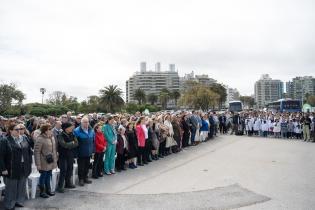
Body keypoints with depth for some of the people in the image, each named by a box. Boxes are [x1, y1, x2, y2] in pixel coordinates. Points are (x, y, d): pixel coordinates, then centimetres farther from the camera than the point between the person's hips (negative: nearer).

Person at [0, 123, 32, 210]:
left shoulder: (24, 140, 7)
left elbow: (29, 152, 12)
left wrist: (29, 164, 7)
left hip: (23, 169, 5)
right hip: (11, 170, -5)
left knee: (21, 186, 15)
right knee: (11, 188, 7)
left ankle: (19, 201, 32)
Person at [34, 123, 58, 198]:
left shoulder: (52, 137, 4)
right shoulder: (40, 139, -19)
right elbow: (36, 152, -18)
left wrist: (55, 159, 14)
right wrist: (38, 164, -17)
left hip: (51, 162, 7)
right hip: (44, 163, -7)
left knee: (48, 176, 18)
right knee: (43, 176, 7)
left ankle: (48, 190, 33)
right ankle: (42, 192, 23)